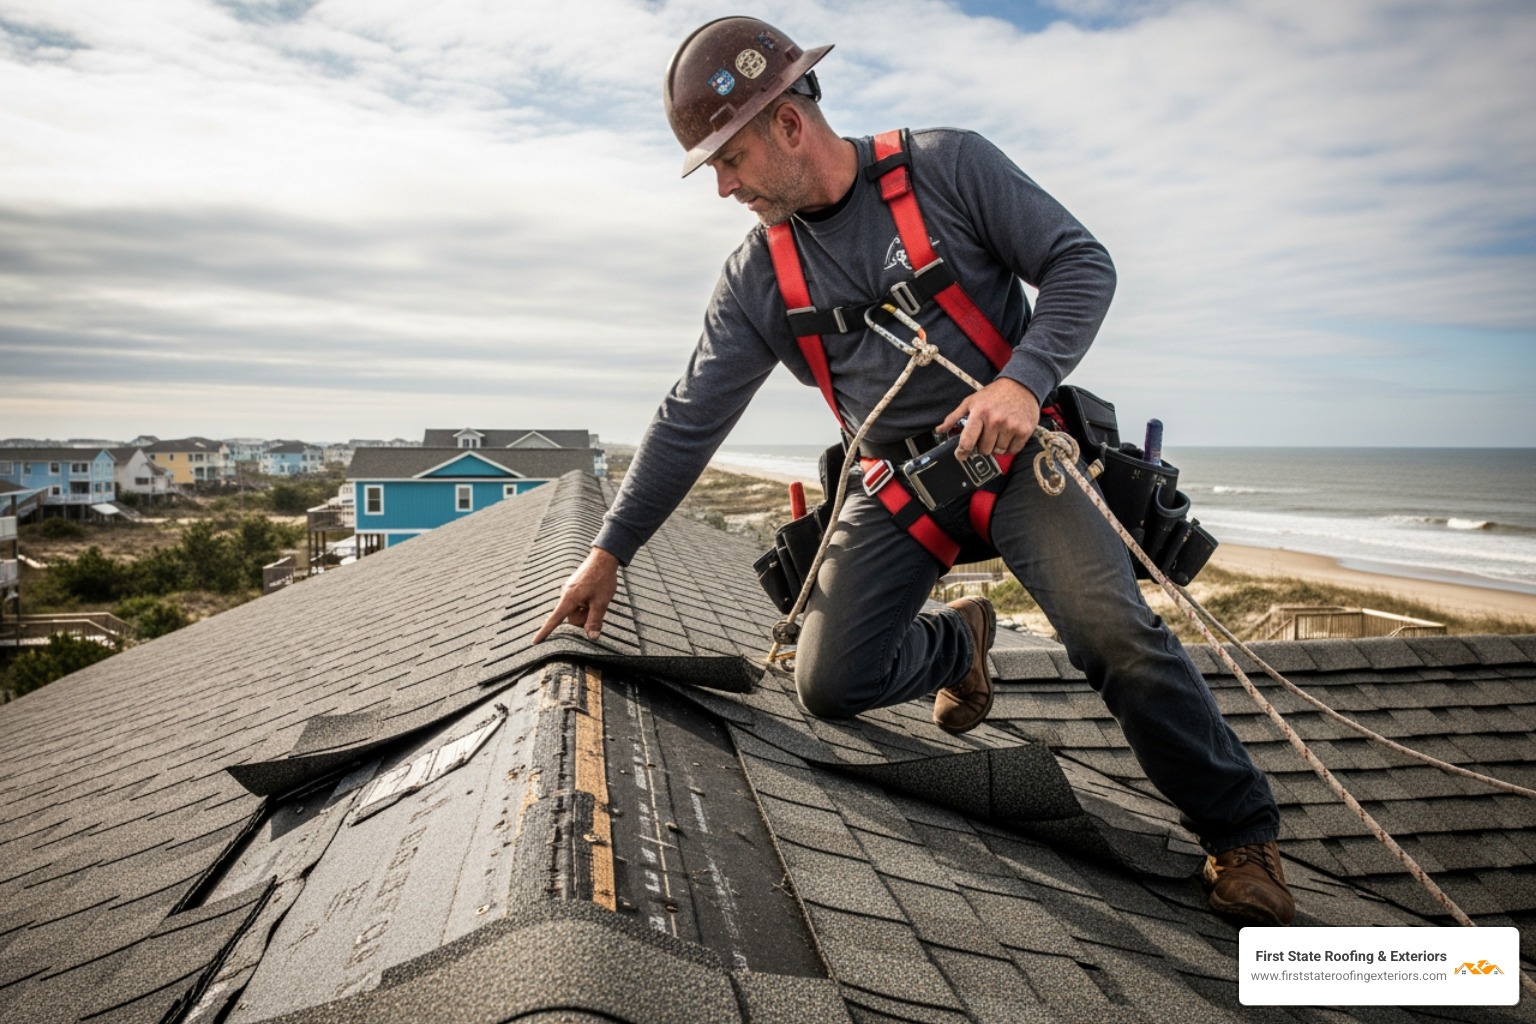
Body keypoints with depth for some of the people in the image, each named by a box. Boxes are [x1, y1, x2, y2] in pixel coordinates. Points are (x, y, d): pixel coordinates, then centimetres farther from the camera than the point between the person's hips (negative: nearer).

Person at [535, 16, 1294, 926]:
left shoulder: (948, 168, -7)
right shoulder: (757, 280, 2)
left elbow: (1083, 264, -6)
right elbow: (688, 423, 5)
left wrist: (1023, 381, -24)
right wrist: (609, 553, 6)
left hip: (1012, 454, -3)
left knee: (1114, 631, -23)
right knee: (832, 684, -10)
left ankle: (1241, 837, 0)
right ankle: (955, 644, 23)